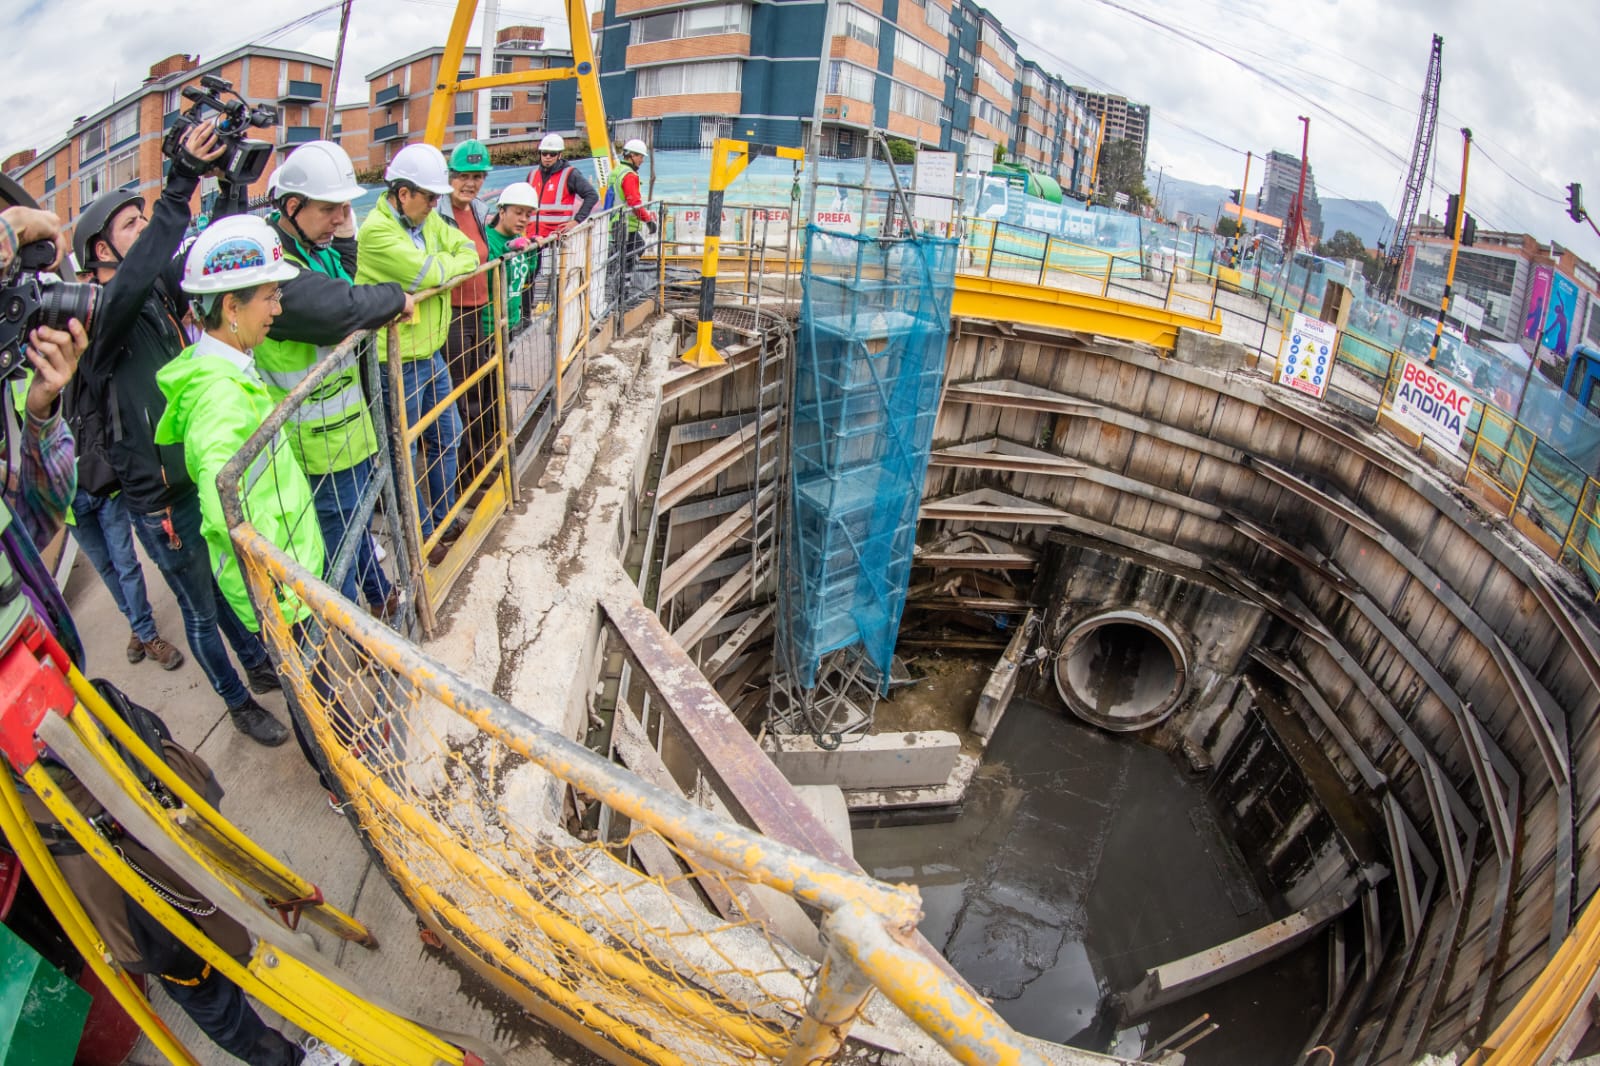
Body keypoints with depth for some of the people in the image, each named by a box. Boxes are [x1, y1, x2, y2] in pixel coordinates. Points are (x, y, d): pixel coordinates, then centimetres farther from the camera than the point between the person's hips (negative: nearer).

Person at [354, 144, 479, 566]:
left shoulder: (428, 220, 7)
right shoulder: (376, 231, -20)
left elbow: (469, 254, 3)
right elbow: (427, 273, -28)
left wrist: (441, 267, -15)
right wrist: (451, 262, -9)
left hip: (431, 353, 9)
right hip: (399, 364, -9)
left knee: (447, 436, 21)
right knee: (405, 453, 5)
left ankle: (444, 519, 38)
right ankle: (423, 534, 19)